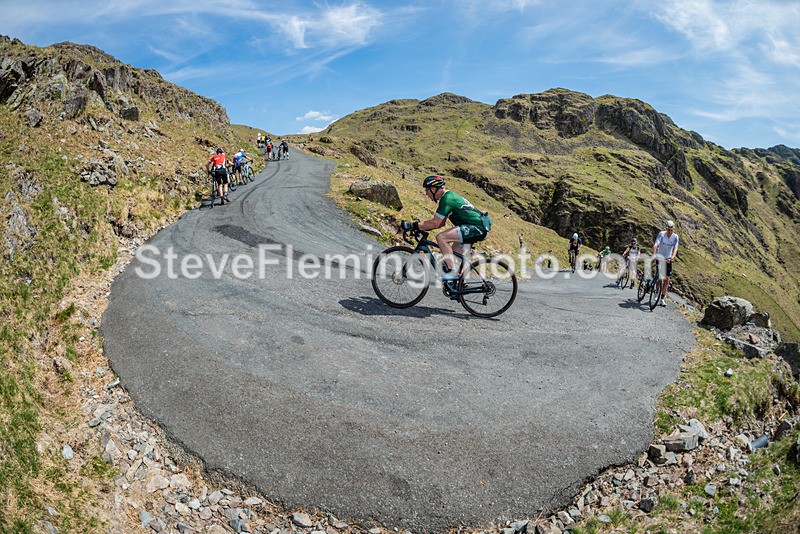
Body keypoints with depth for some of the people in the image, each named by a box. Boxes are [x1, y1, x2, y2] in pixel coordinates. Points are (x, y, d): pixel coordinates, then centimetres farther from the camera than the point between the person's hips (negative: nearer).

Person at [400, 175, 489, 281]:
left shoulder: (446, 199, -16)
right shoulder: (449, 195, 16)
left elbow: (435, 223, -21)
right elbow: (441, 223, 19)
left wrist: (412, 226, -17)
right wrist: (420, 226, 12)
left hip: (476, 228, -11)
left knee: (440, 237, -21)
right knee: (453, 253, 17)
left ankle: (452, 272, -18)